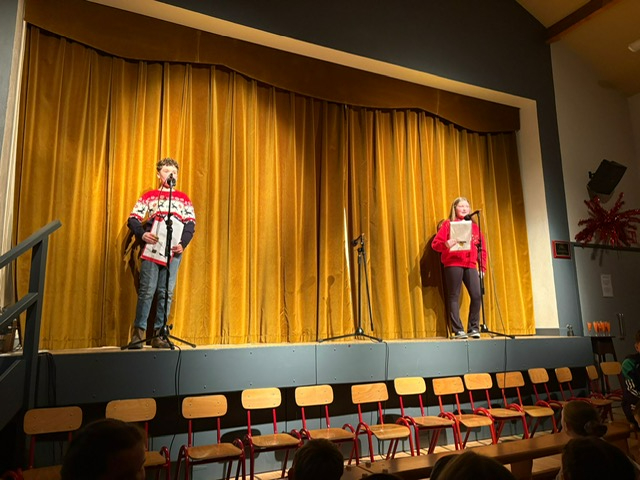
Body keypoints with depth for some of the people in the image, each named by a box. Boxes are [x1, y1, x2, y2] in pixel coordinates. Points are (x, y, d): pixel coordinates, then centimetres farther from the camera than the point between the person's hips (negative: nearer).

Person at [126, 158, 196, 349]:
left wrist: (183, 244, -9)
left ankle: (158, 335, 6)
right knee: (147, 290, -7)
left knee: (166, 293, 1)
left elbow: (190, 224, 8)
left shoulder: (184, 198, 16)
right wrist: (142, 234, -16)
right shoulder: (149, 196, 12)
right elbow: (133, 219, 5)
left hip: (174, 251, 2)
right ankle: (138, 333, 0)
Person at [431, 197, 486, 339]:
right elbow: (435, 244, -2)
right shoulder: (448, 224, 6)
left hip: (470, 265, 4)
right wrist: (446, 244, -23)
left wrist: (483, 267, 8)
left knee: (477, 295, -6)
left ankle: (473, 328, 7)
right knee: (454, 296, -3)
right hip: (453, 265, -4)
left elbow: (482, 248, 17)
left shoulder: (474, 226, 17)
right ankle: (458, 330, 2)